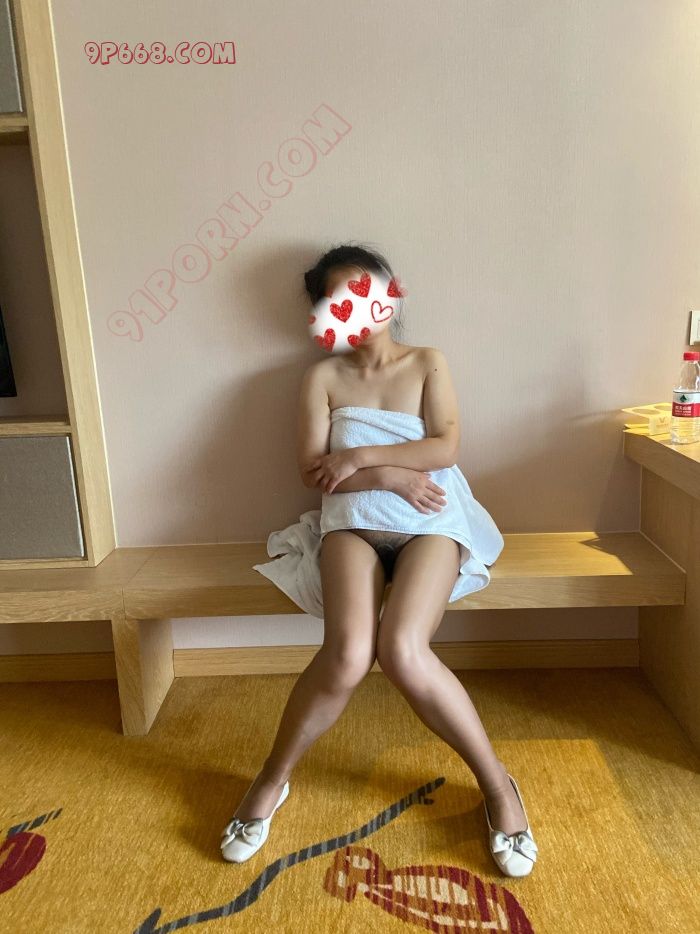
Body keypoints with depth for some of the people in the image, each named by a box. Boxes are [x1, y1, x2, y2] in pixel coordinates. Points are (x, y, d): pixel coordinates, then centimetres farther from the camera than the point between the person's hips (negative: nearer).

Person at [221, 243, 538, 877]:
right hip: (354, 524, 1)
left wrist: (360, 457, -7)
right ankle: (272, 781, 1)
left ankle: (496, 782, -2)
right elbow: (313, 470, 0)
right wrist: (392, 476, -13)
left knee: (403, 651, -28)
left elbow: (445, 448, -2)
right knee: (348, 653, -27)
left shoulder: (428, 363, 13)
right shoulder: (324, 376, 12)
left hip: (428, 524, 0)